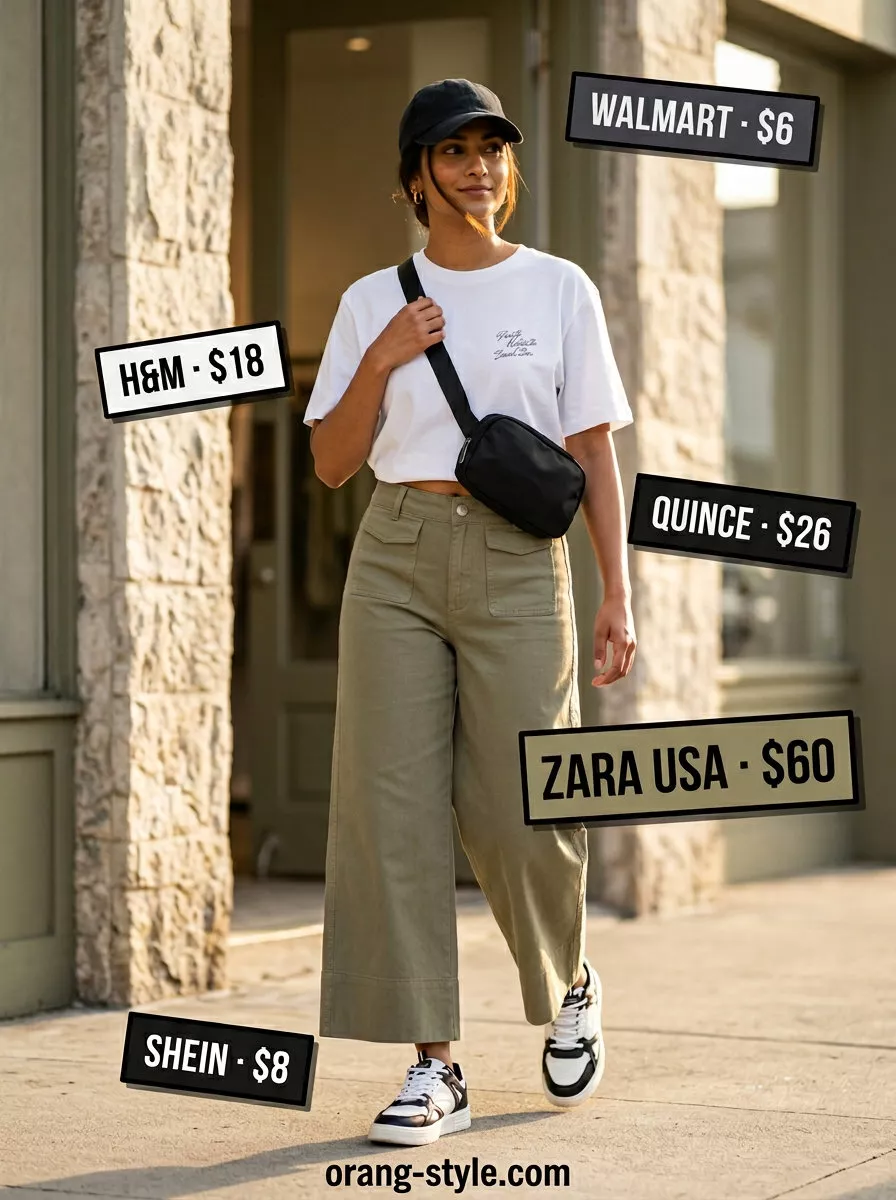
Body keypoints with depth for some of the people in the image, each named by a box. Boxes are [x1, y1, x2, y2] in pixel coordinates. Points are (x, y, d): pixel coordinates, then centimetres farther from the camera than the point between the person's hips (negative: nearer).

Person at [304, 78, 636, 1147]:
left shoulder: (558, 289, 7)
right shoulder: (374, 302, 10)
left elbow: (594, 452, 5)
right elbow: (332, 463, 8)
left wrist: (617, 594, -3)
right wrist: (382, 359, -7)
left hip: (518, 562, -1)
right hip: (398, 555, 2)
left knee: (520, 815, -4)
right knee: (395, 807, -5)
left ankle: (568, 988, 28)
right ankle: (433, 1068, 1)